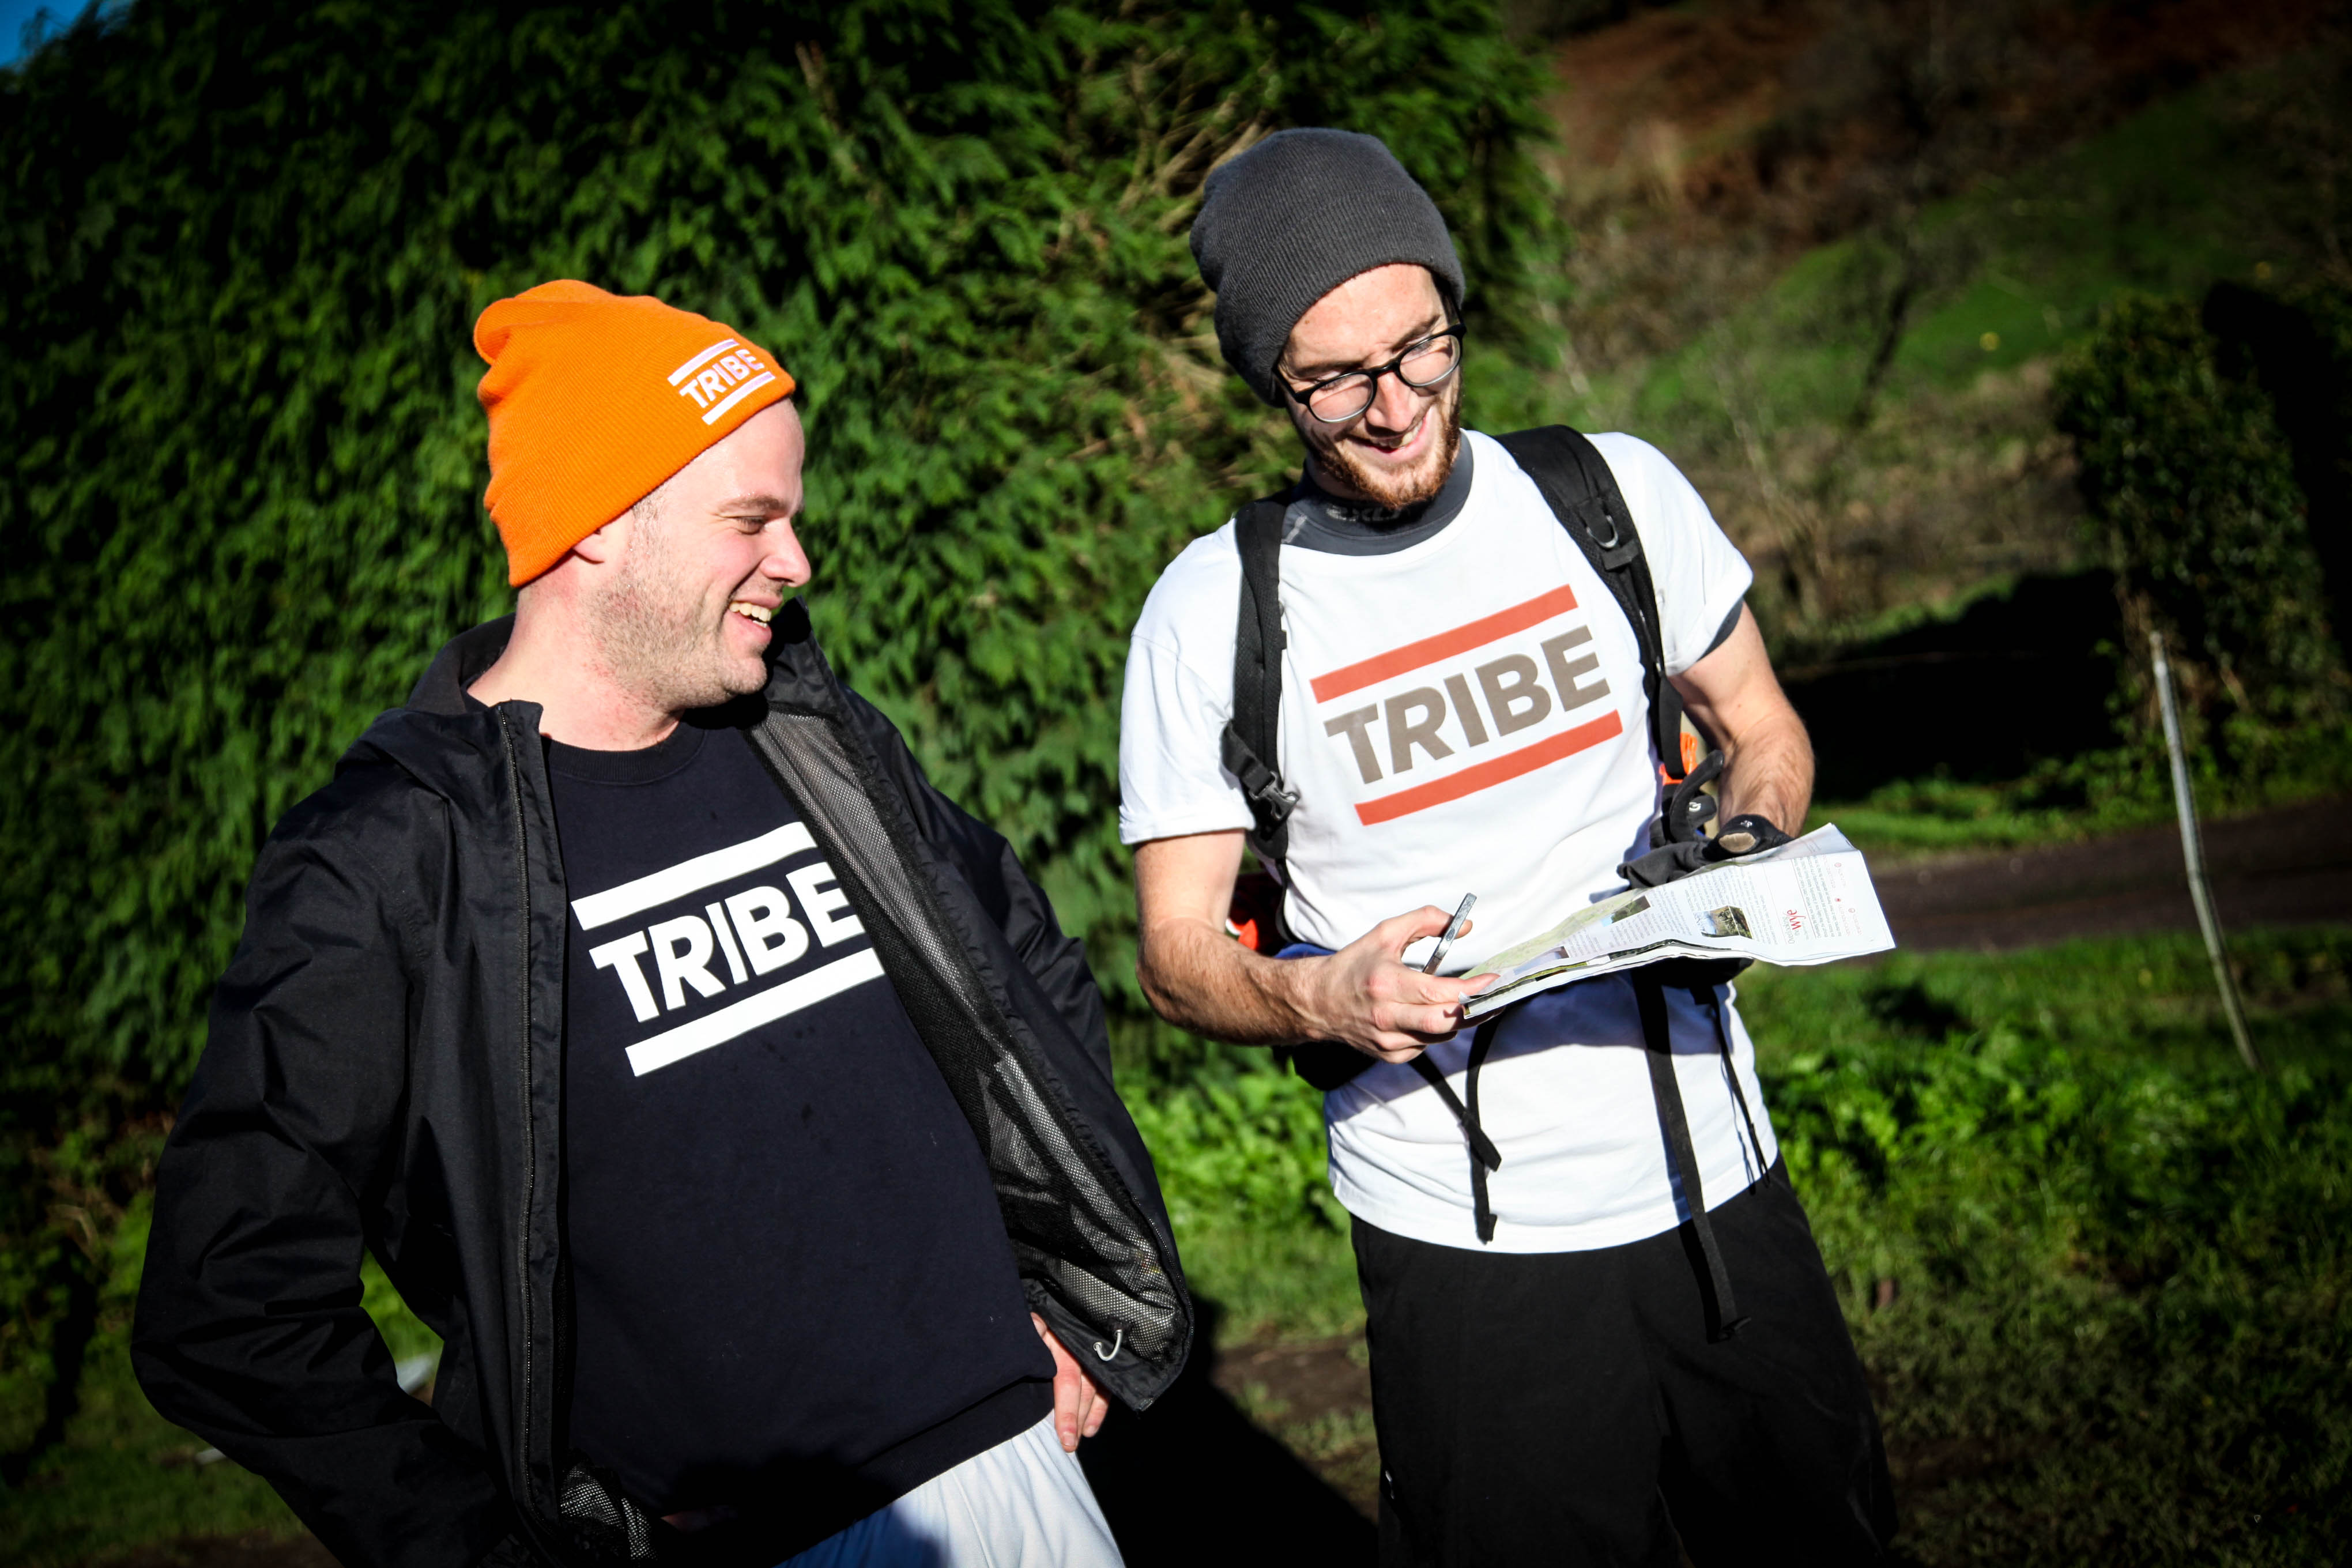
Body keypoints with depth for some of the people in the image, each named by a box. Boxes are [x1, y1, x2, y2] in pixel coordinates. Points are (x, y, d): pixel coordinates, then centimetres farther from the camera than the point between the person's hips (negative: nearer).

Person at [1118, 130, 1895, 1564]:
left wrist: (1748, 853, -10)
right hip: (1465, 1235, -3)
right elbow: (1178, 950, -3)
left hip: (1715, 1173, 3)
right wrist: (1321, 996, -24)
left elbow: (1763, 730, 12)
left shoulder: (1616, 491, -1)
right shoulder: (1215, 610, -7)